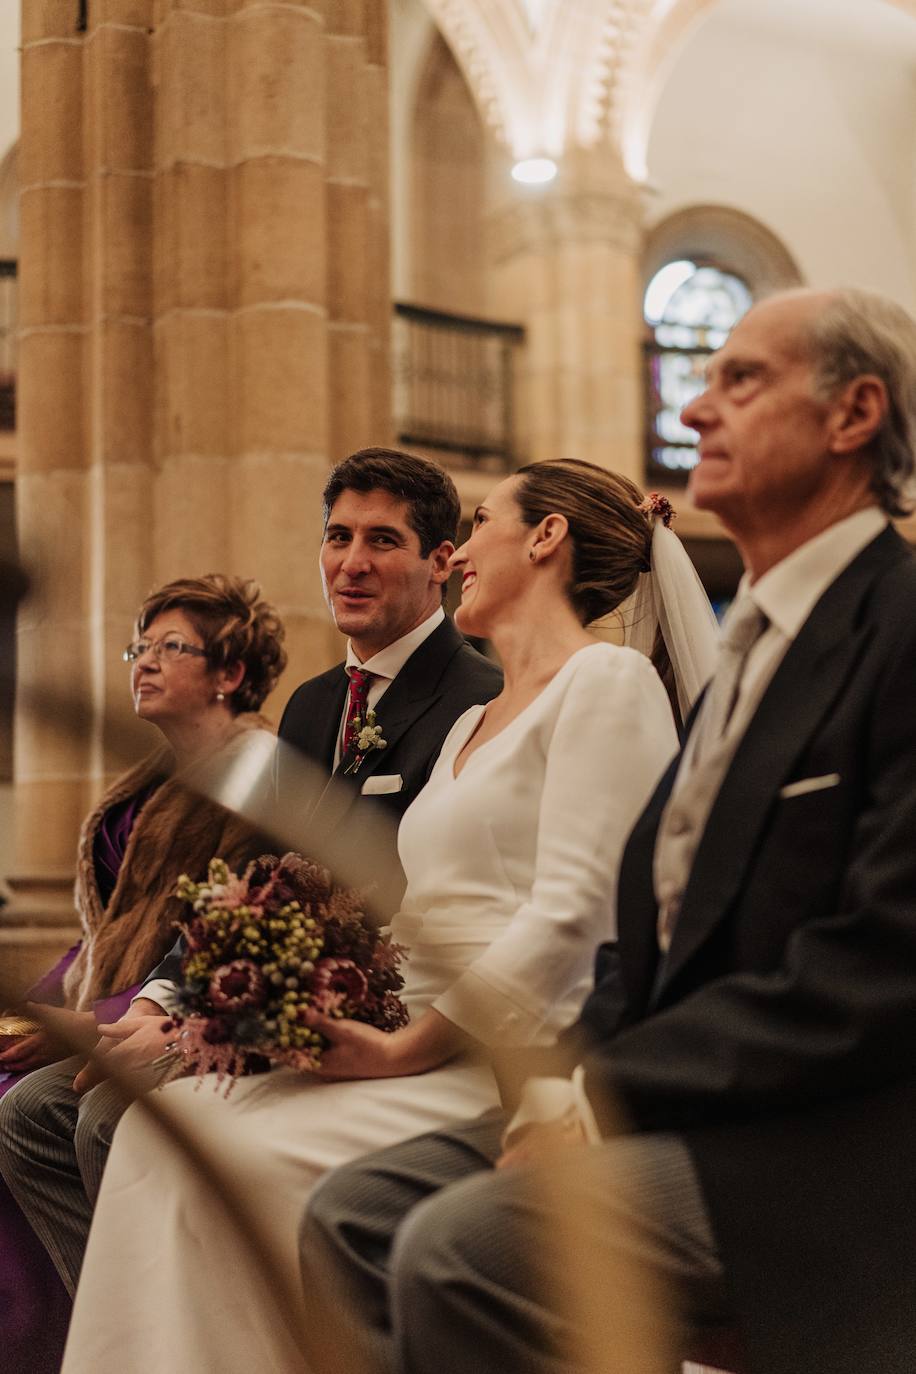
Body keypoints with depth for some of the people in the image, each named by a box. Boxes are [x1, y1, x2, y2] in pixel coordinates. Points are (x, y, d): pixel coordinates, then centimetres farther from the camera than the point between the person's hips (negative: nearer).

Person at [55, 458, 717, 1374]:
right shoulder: (470, 724, 24)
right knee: (167, 1121, -9)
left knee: (245, 1156, -24)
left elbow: (568, 918, -15)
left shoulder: (606, 681, -4)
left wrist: (409, 1049, -16)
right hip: (435, 1053, 8)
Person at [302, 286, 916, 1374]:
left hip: (826, 1145, -8)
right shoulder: (753, 638, 18)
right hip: (670, 1103, 9)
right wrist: (576, 1072, -1)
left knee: (459, 1248, -25)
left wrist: (609, 1088, -16)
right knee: (353, 1215, -3)